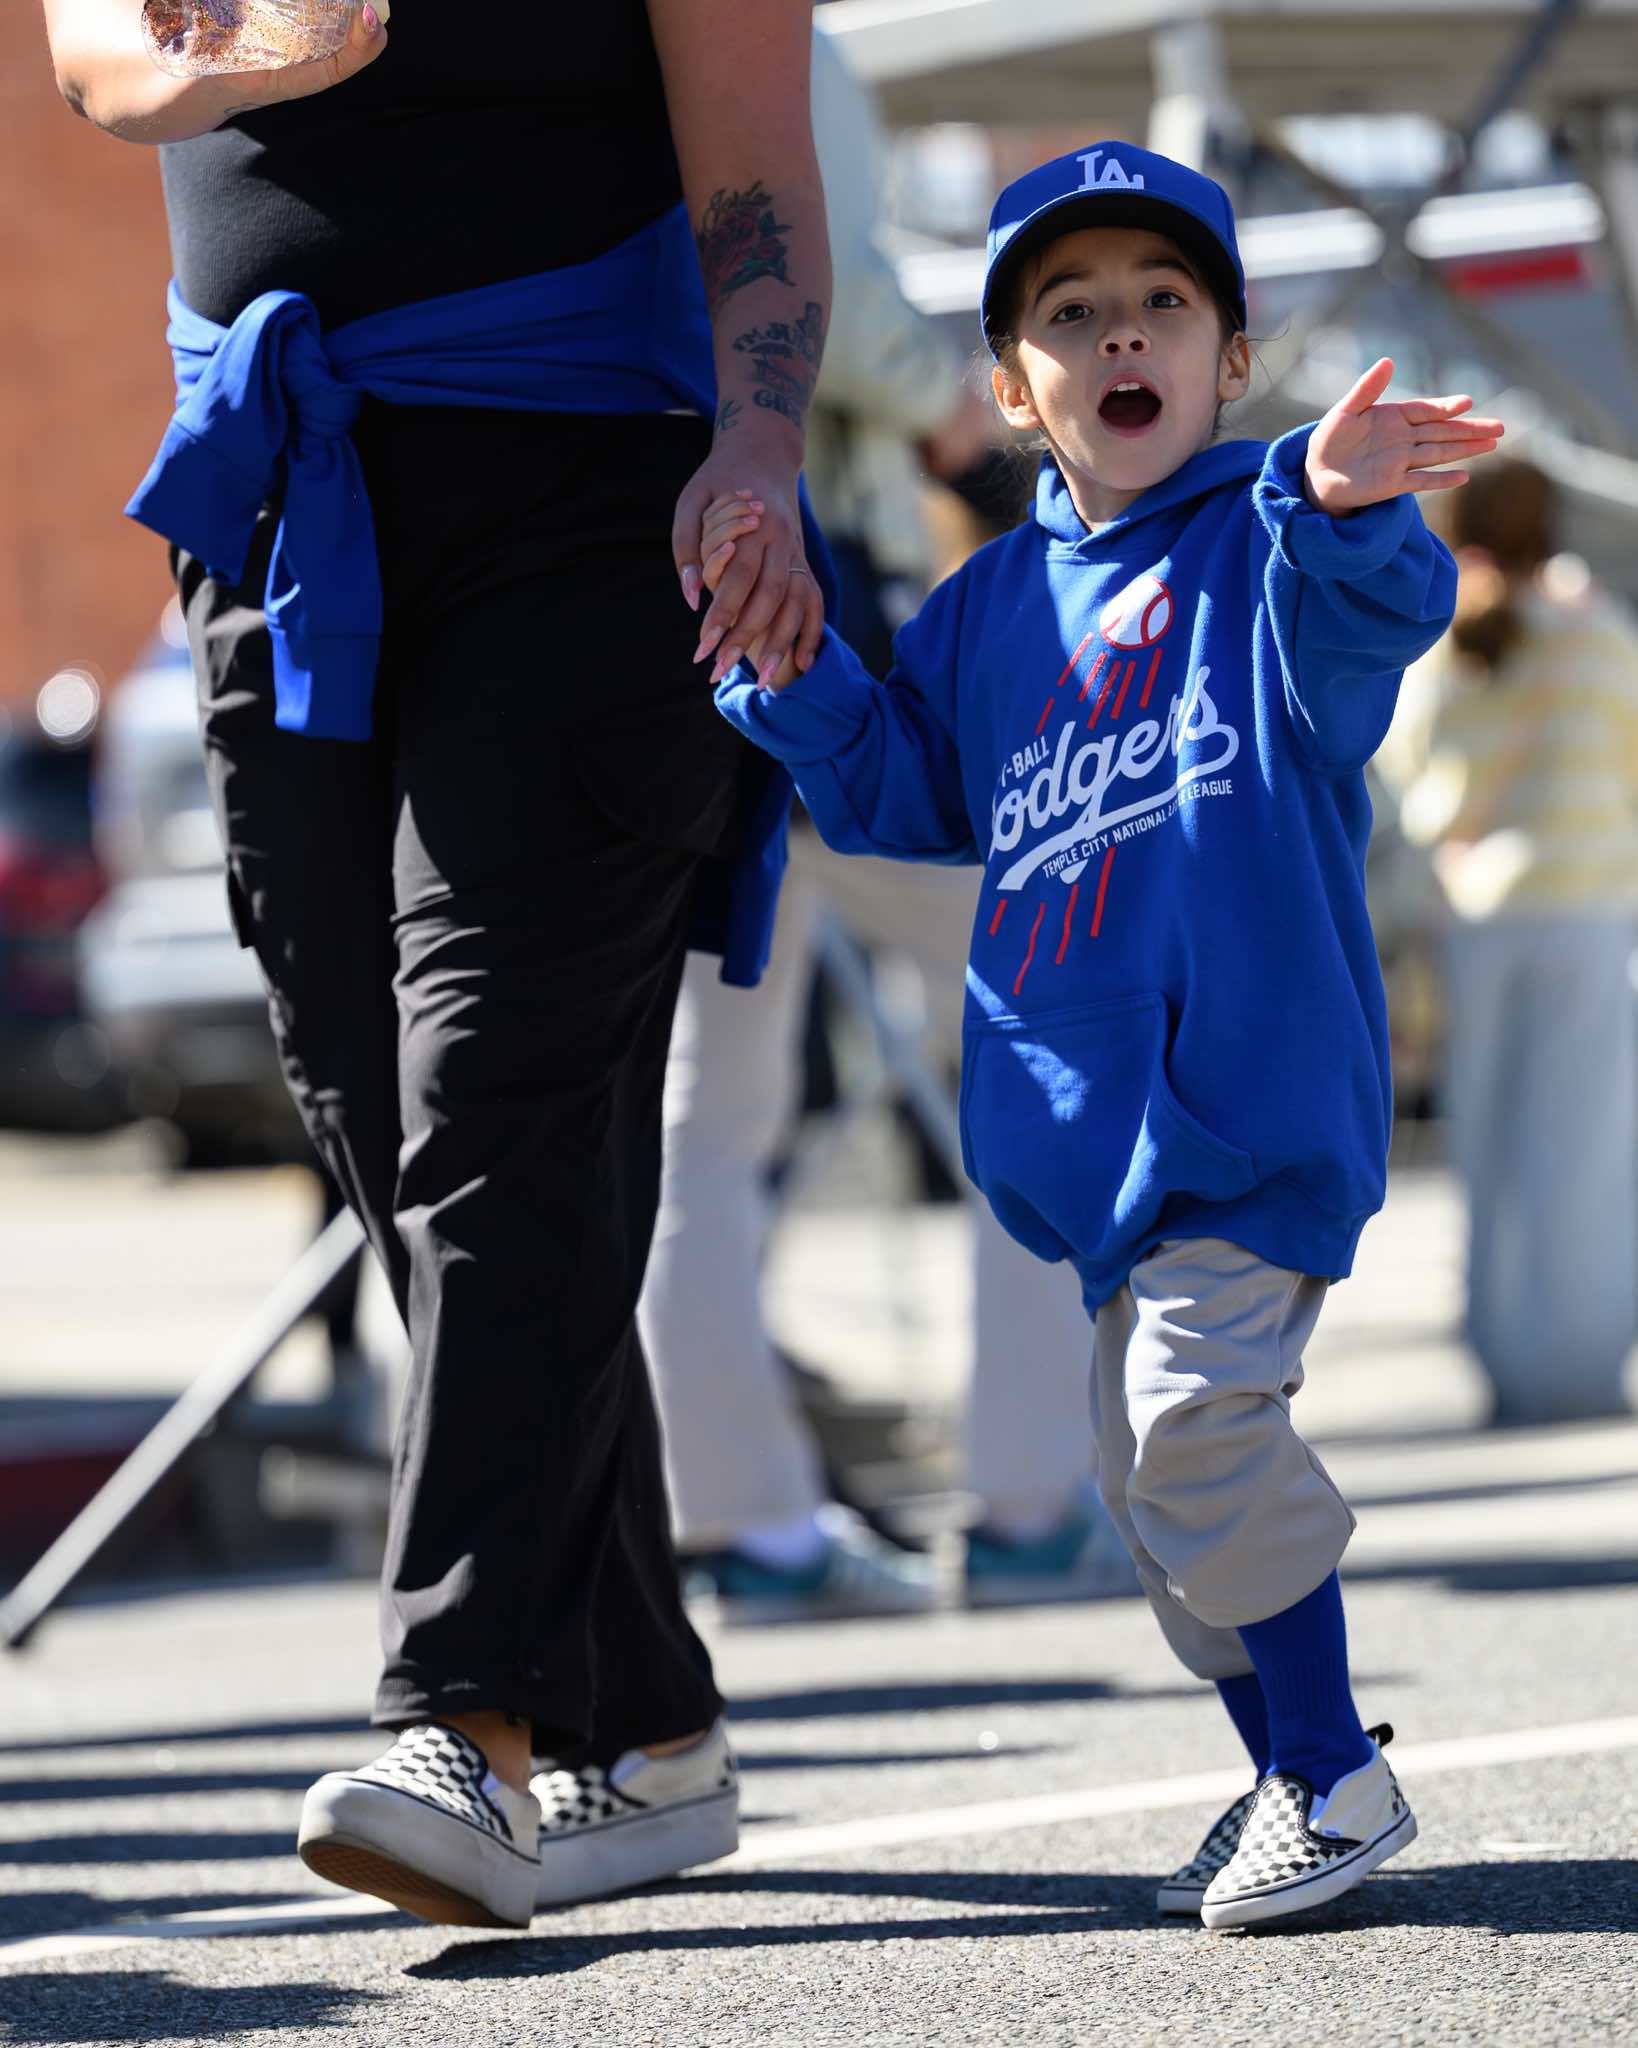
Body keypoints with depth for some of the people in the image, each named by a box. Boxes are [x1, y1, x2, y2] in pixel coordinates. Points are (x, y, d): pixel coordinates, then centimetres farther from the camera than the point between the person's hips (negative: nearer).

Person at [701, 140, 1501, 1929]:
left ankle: (1337, 1776, -9)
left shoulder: (1260, 550, -4)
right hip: (1095, 1113, 7)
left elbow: (1358, 630, -27)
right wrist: (791, 669, 5)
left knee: (1194, 1409, -19)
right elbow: (895, 794, 21)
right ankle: (1288, 1773, 25)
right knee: (1148, 1462, 11)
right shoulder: (994, 608, 13)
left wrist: (1345, 512, -50)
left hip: (1252, 1084, -7)